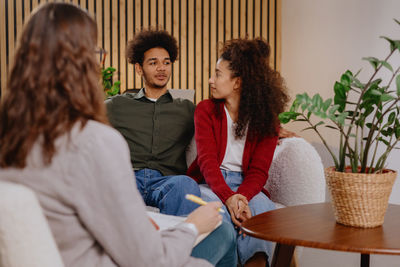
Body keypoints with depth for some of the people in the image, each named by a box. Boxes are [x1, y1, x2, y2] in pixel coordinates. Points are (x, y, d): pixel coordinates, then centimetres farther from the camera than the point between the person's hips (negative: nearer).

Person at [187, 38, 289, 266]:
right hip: (210, 183, 0)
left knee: (262, 206, -34)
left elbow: (259, 171, -3)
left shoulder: (267, 120, 5)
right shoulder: (206, 110, 5)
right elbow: (207, 160, -7)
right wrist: (228, 197, -26)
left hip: (246, 185, 1)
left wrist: (241, 197, -27)